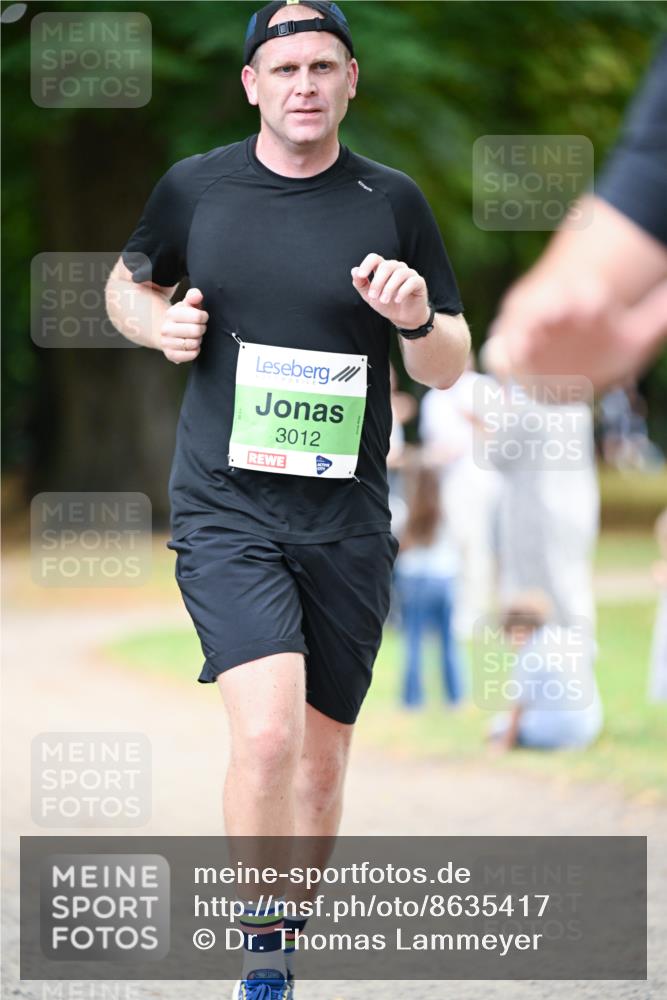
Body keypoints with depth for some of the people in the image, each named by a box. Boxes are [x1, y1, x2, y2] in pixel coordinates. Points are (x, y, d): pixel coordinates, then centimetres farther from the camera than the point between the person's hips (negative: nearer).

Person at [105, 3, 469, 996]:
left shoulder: (392, 201, 3)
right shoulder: (193, 188, 3)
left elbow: (450, 368, 8)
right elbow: (126, 283, 21)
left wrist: (419, 318, -14)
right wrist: (159, 324, -1)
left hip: (347, 521, 2)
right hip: (225, 508, -2)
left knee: (322, 757, 9)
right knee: (267, 733, -21)